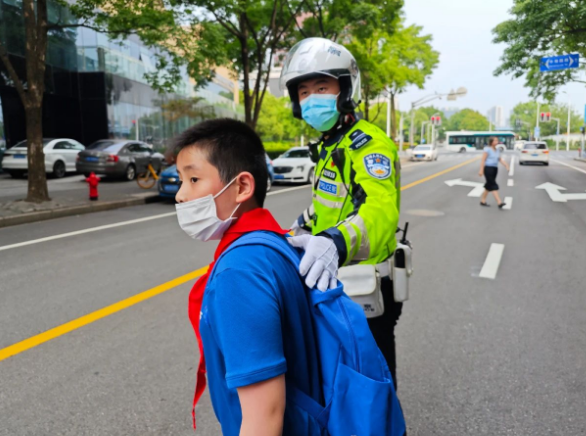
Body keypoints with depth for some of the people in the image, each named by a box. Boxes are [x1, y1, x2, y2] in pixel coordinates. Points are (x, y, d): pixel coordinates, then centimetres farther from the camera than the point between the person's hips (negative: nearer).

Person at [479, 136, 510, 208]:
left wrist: (506, 165, -3)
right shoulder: (487, 149, -9)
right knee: (493, 186, -11)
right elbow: (483, 160, -12)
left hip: (495, 169, 8)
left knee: (489, 186, 12)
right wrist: (481, 170, -16)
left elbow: (500, 159, 12)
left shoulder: (497, 150, 12)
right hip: (488, 169, -8)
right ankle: (499, 203, -16)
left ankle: (482, 201, 22)